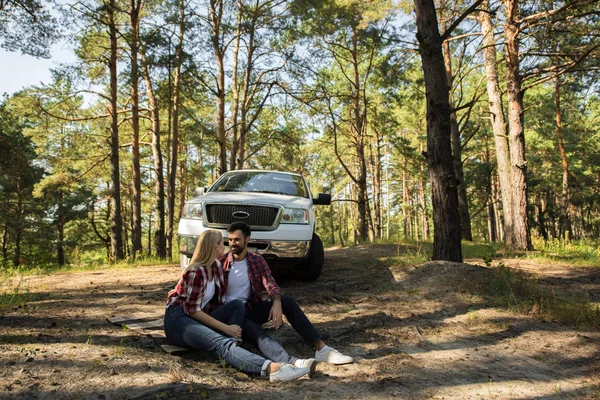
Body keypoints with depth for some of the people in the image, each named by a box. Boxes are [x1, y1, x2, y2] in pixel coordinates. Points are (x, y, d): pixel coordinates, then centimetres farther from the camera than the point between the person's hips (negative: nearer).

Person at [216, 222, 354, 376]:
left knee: (287, 301, -19)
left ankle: (321, 349, -25)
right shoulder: (220, 263, -5)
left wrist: (276, 303, -27)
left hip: (252, 308, 4)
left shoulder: (258, 261, 5)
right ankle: (293, 363, -62)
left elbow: (271, 285, -6)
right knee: (256, 331, -36)